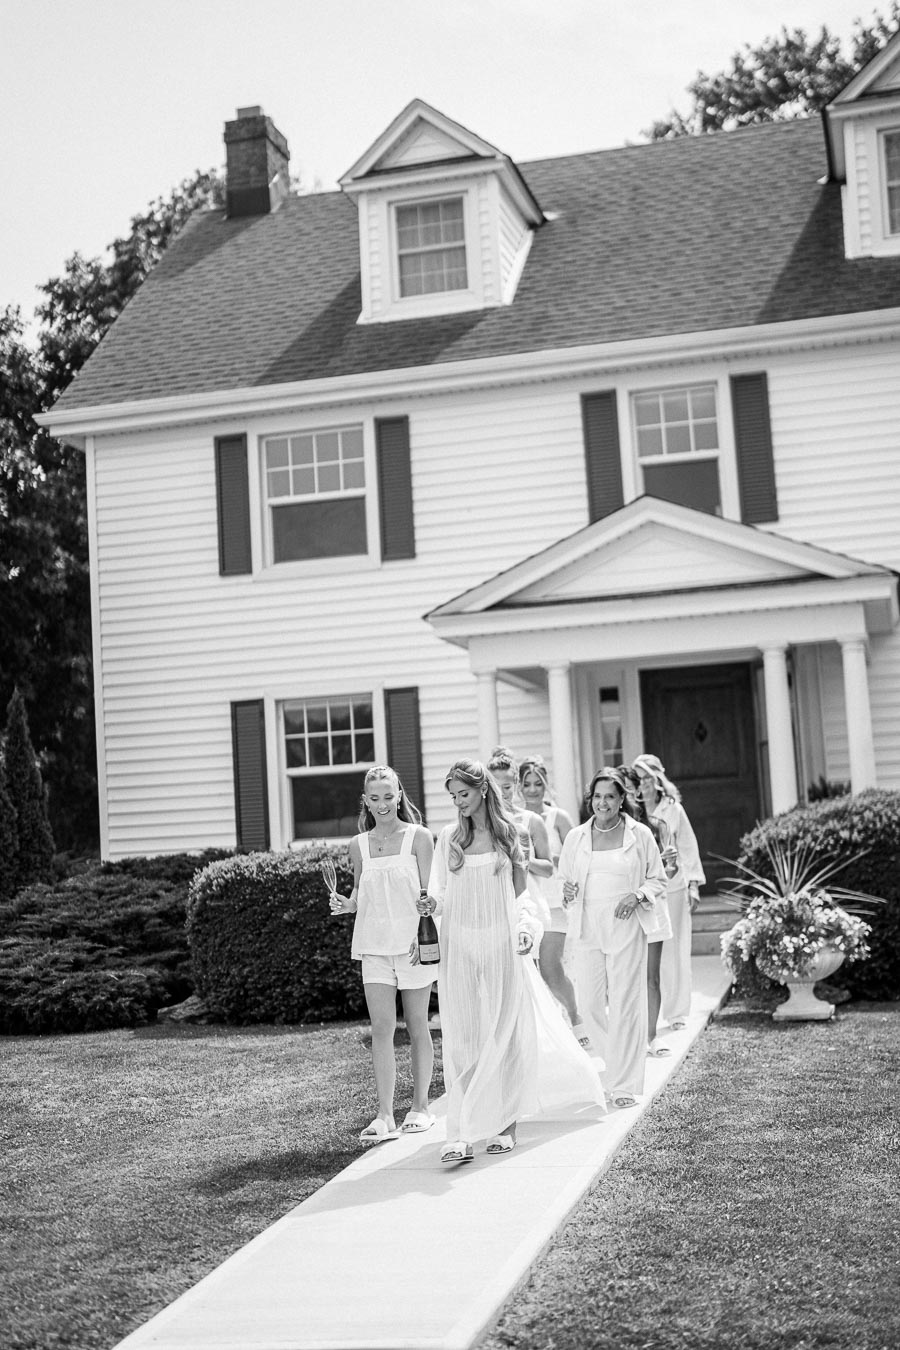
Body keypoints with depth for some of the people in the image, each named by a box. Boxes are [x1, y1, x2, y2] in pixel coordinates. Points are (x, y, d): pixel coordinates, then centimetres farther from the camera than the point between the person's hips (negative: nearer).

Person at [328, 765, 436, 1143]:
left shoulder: (418, 837, -1)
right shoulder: (359, 845, 7)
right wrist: (346, 904, -6)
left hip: (414, 941, -2)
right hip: (375, 943, 2)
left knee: (417, 1026, 7)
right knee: (381, 1028, -5)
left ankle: (420, 1107, 20)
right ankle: (384, 1116, -4)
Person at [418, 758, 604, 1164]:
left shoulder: (507, 831, 3)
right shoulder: (448, 837, 5)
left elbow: (519, 889, 10)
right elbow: (441, 893, 7)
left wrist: (522, 928, -2)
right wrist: (431, 904, -15)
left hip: (501, 944, 0)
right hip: (460, 944, 0)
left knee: (505, 1033, 3)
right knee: (462, 1037, -4)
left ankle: (505, 1122, 14)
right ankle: (461, 1134, -7)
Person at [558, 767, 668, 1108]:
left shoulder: (640, 835, 1)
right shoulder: (576, 837, 7)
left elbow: (658, 880, 7)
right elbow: (564, 879, 16)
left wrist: (638, 895, -11)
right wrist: (567, 891, -7)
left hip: (626, 927, -2)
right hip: (587, 927, 3)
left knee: (625, 1004, -2)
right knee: (590, 1001, 2)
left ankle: (624, 1085, 7)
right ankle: (617, 1051, 33)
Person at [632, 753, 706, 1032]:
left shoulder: (673, 809, 4)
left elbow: (687, 847, 9)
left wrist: (693, 885, 4)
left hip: (672, 886, 0)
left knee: (673, 951, 3)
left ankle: (676, 1012, 13)